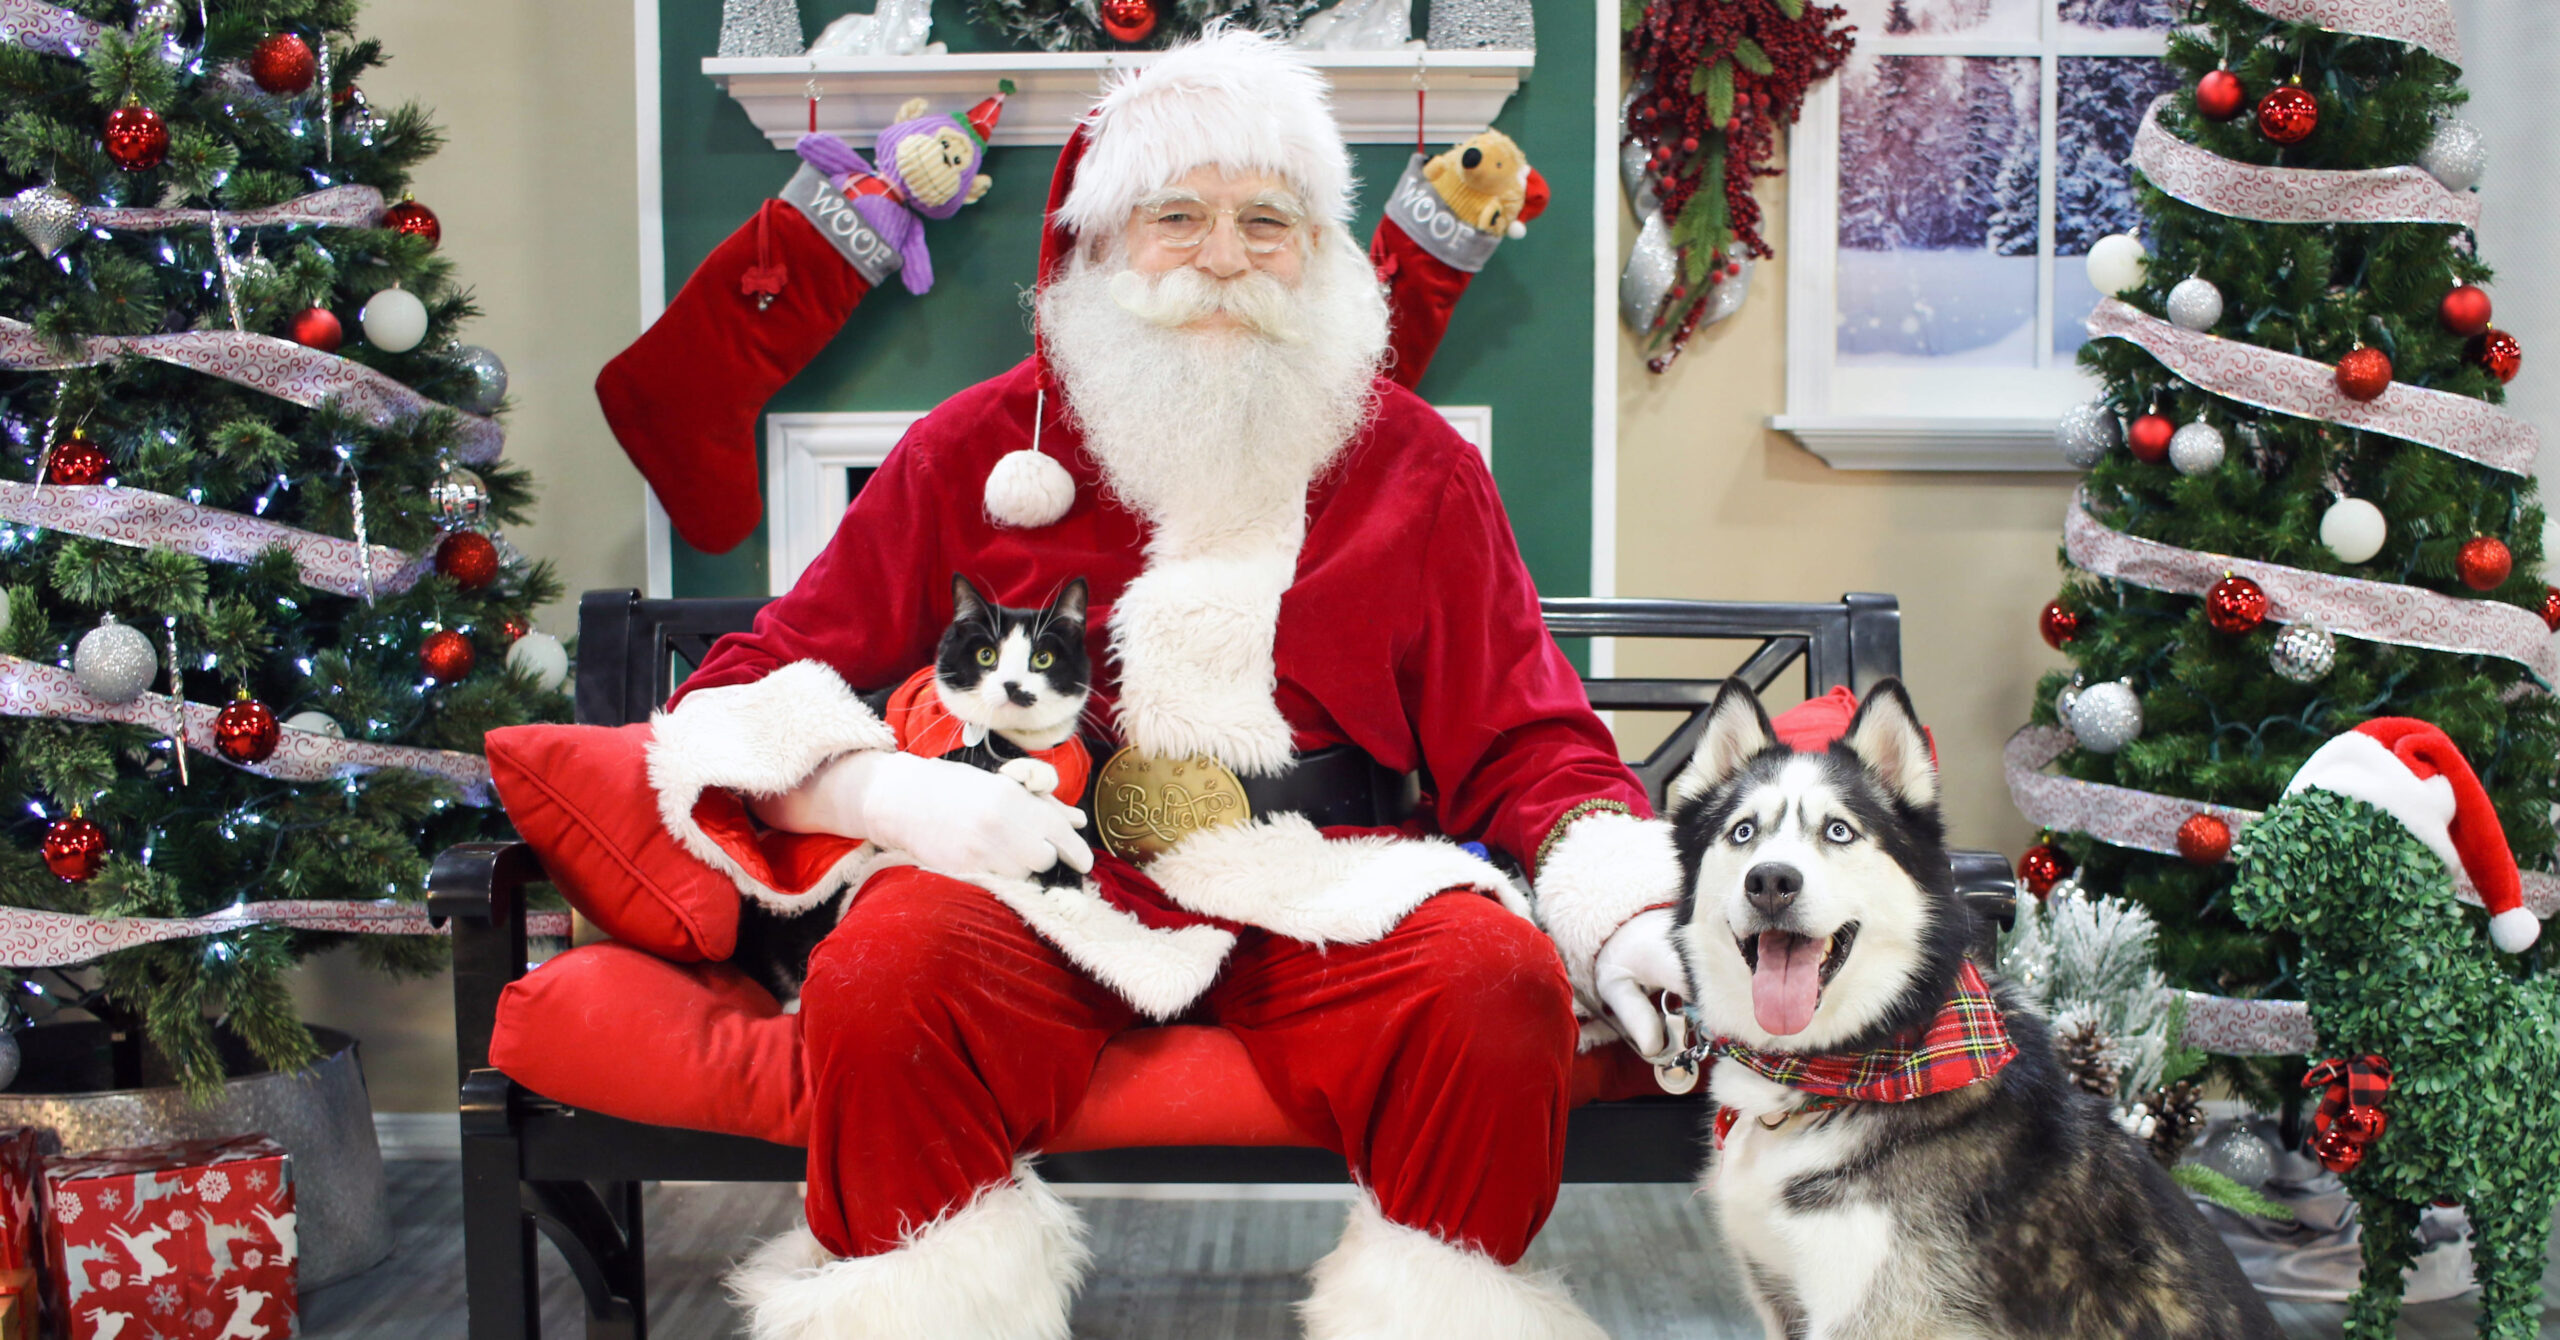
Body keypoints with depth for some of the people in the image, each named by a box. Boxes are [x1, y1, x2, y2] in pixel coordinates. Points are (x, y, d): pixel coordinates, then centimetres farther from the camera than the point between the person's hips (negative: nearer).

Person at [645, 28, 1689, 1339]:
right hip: (1041, 900, 0)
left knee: (1499, 989, -29)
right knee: (884, 980, -32)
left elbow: (1526, 742, 13)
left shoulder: (1414, 464, 13)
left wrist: (1626, 919, -6)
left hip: (1324, 905, 1)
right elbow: (744, 701, 9)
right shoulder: (976, 447, 10)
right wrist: (892, 791, -12)